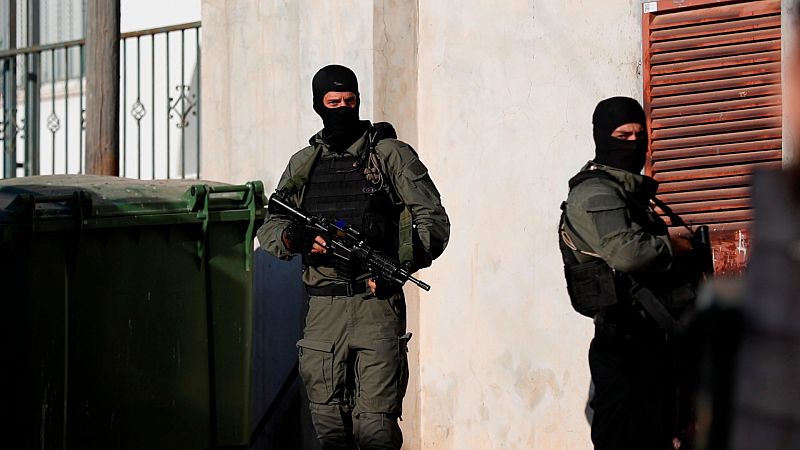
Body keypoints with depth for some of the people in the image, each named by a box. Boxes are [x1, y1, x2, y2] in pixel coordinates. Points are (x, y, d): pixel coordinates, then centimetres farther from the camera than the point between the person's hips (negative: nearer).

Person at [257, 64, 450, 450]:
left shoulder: (391, 154, 3)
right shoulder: (303, 164, 15)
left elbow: (434, 223, 0)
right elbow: (268, 229, 14)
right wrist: (295, 237, -10)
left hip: (377, 306, -4)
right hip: (323, 312, 4)